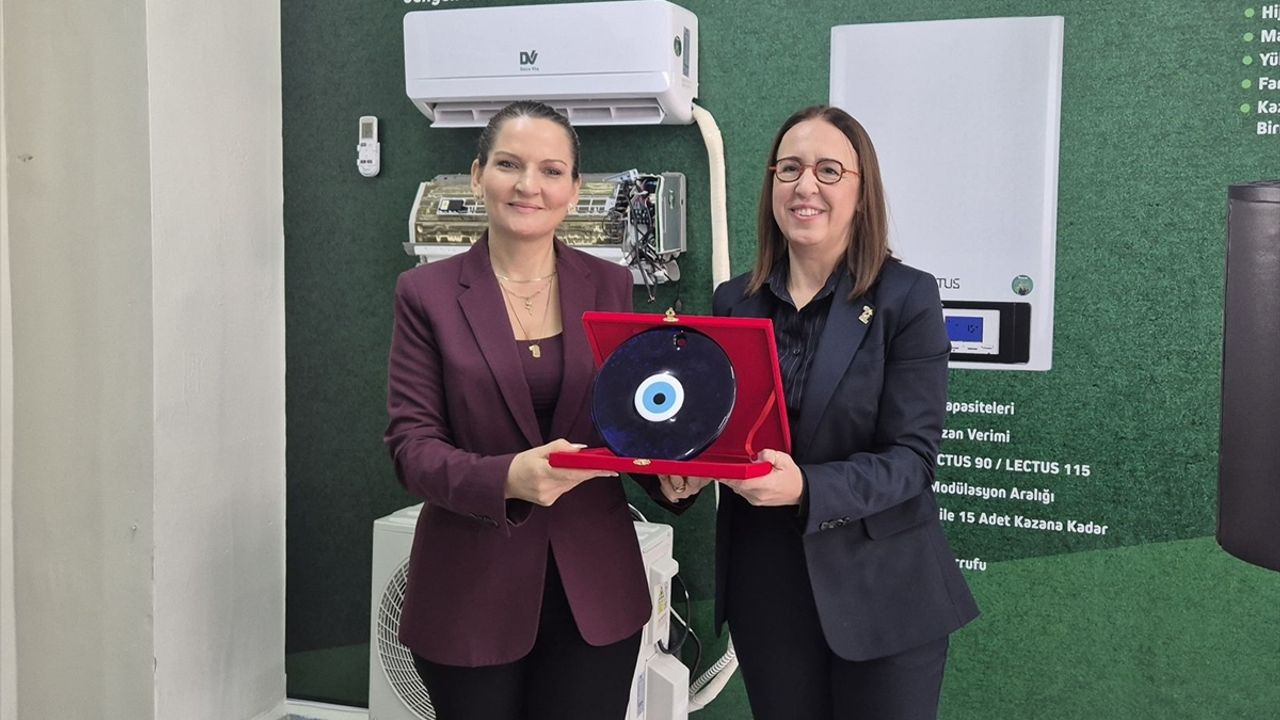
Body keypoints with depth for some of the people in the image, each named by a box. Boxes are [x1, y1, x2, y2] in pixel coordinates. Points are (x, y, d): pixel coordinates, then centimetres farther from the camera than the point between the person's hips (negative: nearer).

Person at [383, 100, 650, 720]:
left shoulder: (611, 287, 4)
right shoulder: (427, 292, -3)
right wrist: (506, 478, -26)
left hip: (595, 592, 2)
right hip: (472, 594, -1)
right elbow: (411, 446, -8)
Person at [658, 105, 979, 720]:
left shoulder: (908, 297, -9)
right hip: (764, 587, 4)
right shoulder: (734, 302, 4)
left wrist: (805, 487, -29)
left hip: (882, 593, -3)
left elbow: (911, 457, -14)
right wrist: (681, 473, -12)